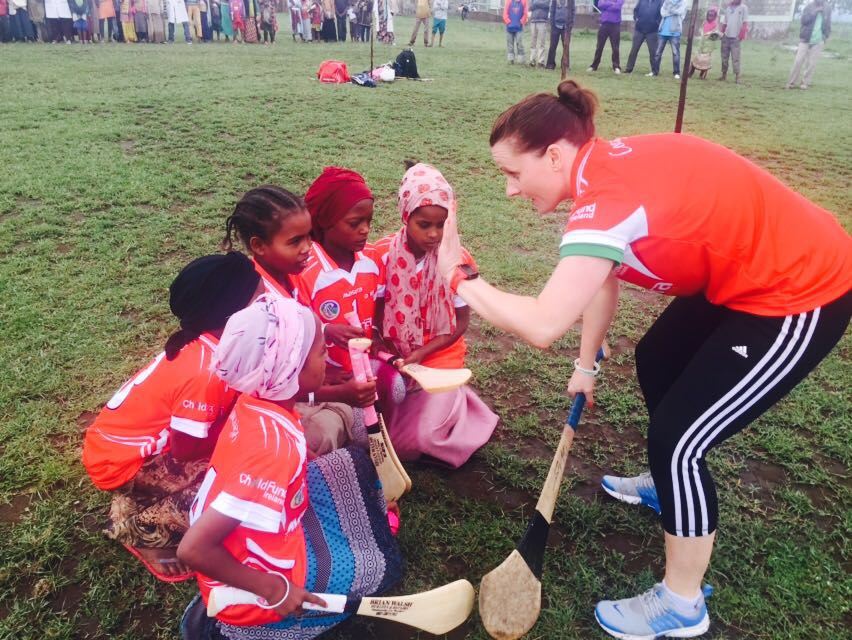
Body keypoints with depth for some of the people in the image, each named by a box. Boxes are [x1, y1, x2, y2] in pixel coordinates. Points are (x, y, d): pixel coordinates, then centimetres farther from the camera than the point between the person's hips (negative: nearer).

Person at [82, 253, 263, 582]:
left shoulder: (205, 342, -5)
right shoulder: (206, 370, -30)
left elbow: (221, 413, 2)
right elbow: (185, 452, -21)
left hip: (117, 439, 8)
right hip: (119, 459, -8)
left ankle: (141, 504, 20)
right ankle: (140, 529, 10)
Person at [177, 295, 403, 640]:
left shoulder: (256, 400, -12)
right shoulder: (276, 444, -36)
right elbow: (192, 549, -35)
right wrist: (273, 589, -22)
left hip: (270, 526, 8)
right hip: (256, 572, -8)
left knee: (354, 463, 9)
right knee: (384, 567, 8)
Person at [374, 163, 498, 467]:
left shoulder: (459, 261, -13)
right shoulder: (384, 254, -11)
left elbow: (461, 322, -5)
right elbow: (375, 314, -4)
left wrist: (421, 354, -16)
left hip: (440, 357, -2)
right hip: (392, 357, 2)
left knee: (421, 435, -15)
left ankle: (449, 403, 18)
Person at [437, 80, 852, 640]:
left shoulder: (610, 197, -31)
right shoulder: (608, 167, -2)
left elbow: (543, 325, -39)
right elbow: (603, 276, 9)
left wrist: (459, 277, -24)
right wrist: (587, 364, 14)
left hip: (801, 295, -10)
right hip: (752, 267, 10)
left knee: (677, 437, -7)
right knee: (657, 362, 23)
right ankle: (670, 482, 49)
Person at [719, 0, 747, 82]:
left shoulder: (743, 8, 1)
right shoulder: (728, 7, 13)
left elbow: (745, 22, -4)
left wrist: (742, 35, -14)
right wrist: (722, 33, 9)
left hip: (736, 37, -4)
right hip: (726, 36, 4)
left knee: (735, 58, -8)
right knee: (724, 57, 9)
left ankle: (737, 76, -7)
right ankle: (724, 74, 19)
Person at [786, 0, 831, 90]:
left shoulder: (827, 8, 6)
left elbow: (828, 23, 14)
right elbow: (804, 20, -13)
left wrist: (826, 35, 4)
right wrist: (815, 11, -19)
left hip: (818, 41, 1)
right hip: (805, 39, -1)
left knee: (811, 63, 0)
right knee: (798, 61, -5)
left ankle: (805, 83, 6)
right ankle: (790, 82, 1)